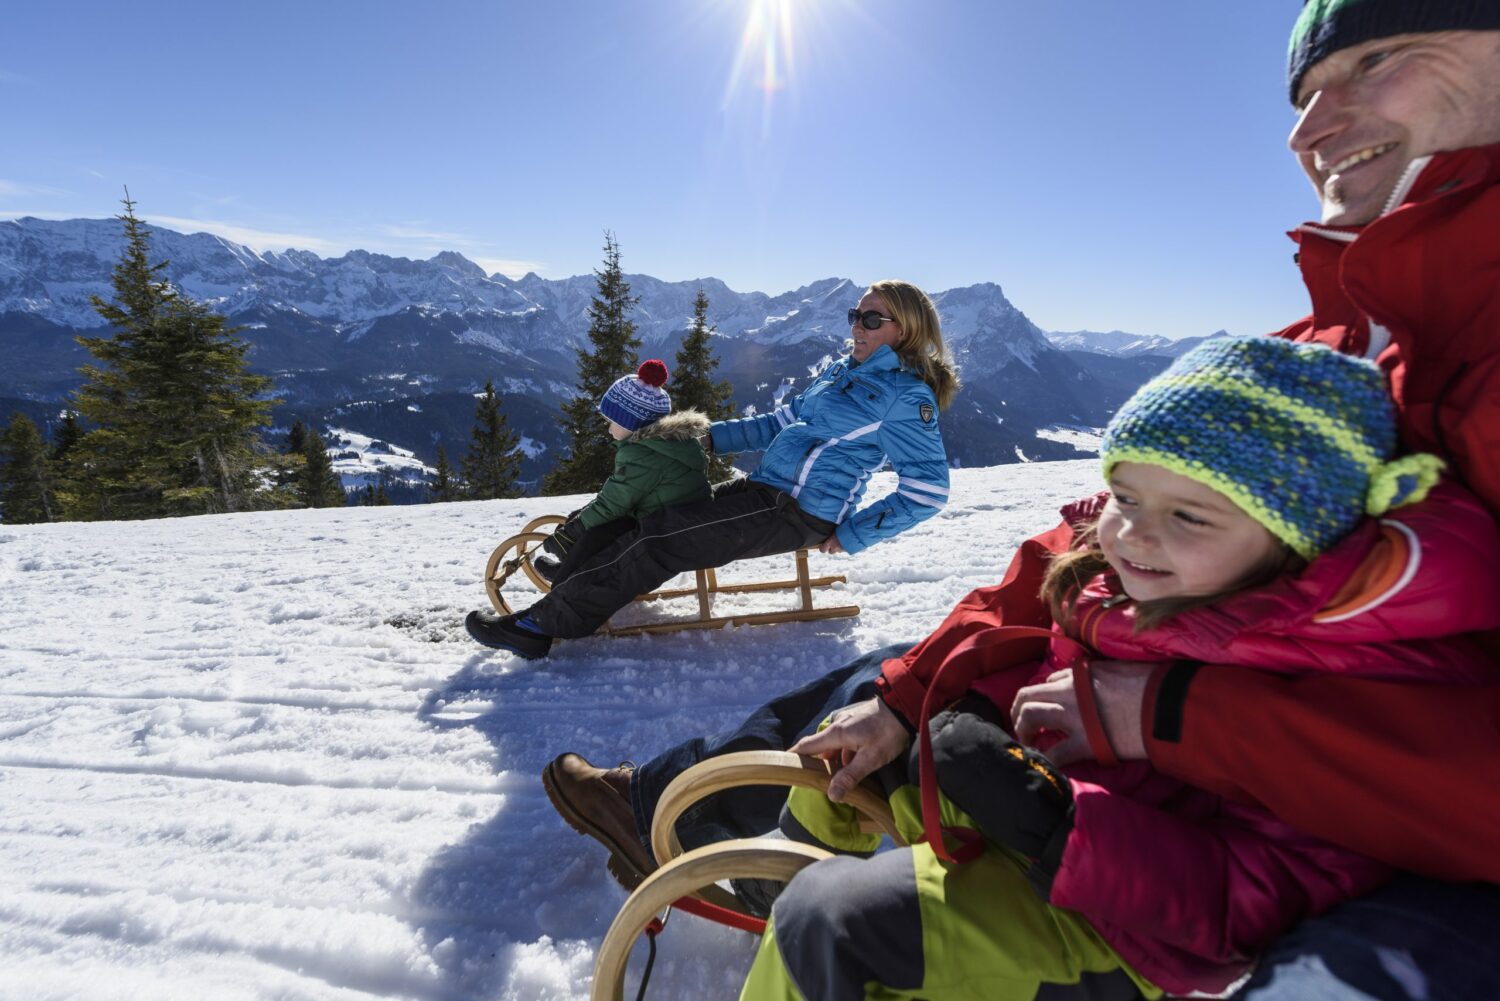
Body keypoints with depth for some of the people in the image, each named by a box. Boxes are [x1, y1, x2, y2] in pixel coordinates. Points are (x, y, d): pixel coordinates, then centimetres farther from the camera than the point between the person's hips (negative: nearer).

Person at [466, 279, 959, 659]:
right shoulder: (842, 369, 16)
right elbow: (785, 420, 22)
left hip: (798, 514, -9)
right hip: (764, 488, 9)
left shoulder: (906, 396, -10)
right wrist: (713, 436, 13)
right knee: (650, 518, 2)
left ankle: (546, 623, -9)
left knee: (659, 539, -15)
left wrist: (853, 534, -14)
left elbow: (928, 490, -13)